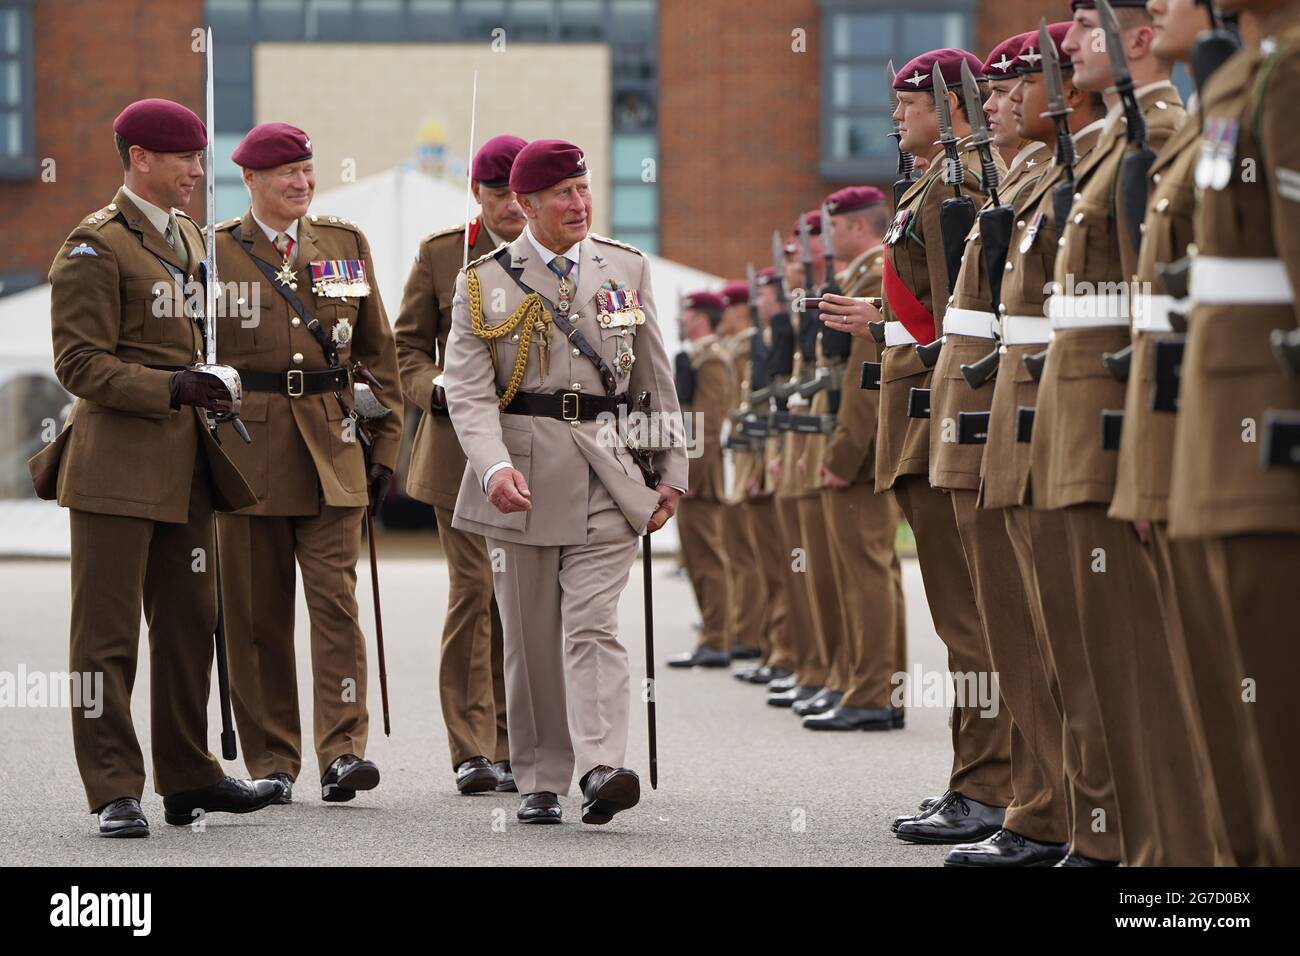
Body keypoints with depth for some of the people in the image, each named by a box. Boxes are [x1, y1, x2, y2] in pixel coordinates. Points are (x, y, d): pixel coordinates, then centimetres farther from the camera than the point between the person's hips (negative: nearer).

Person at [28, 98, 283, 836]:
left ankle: (189, 778, 22)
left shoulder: (190, 238, 16)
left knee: (191, 623, 12)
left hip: (185, 465, 8)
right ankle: (115, 793, -1)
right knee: (108, 632, -4)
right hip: (117, 464, -8)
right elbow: (80, 362, -15)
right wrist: (169, 387, -23)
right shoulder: (97, 246, -10)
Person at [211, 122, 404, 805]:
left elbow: (377, 350, 14)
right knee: (257, 613, 3)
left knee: (336, 595, -8)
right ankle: (271, 760, 11)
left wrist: (385, 442, 9)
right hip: (249, 451, -1)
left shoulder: (347, 243, 11)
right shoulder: (216, 250, 2)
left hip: (333, 448, 1)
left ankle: (342, 750, -11)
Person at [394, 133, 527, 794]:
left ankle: (509, 746, 12)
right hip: (464, 446, -1)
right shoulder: (440, 253, 5)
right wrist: (436, 387, -11)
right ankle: (472, 750, -3)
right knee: (475, 589, -8)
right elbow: (407, 345, 9)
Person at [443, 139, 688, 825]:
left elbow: (656, 377, 14)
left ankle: (601, 769, -22)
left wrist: (670, 473, 11)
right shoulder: (485, 283, 2)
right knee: (530, 636, 5)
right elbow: (467, 390, -4)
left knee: (592, 624, -12)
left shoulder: (627, 269, 10)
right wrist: (494, 466, -21)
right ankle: (539, 781, 13)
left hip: (608, 472, 0)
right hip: (523, 474, 0)